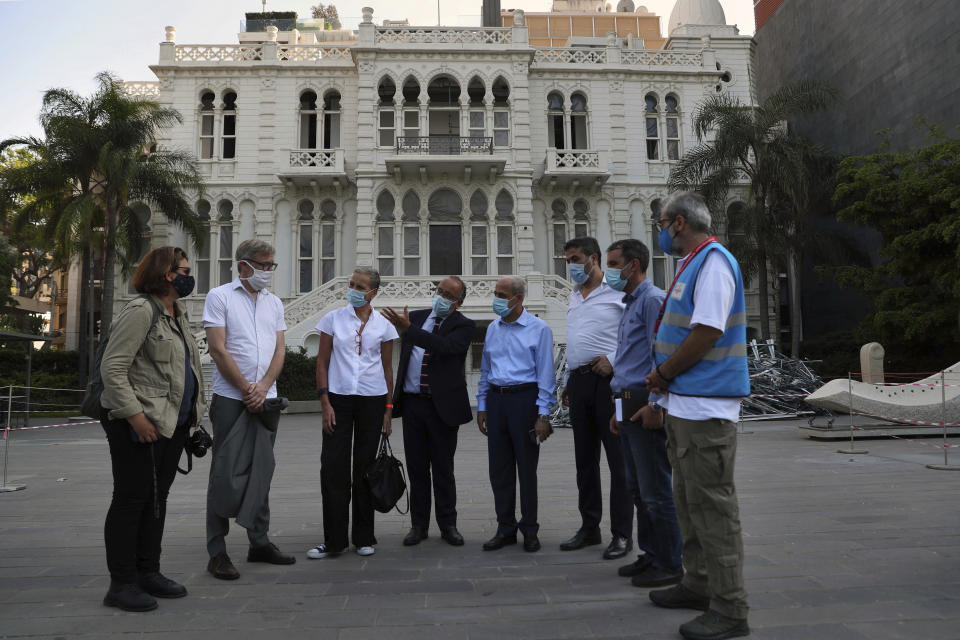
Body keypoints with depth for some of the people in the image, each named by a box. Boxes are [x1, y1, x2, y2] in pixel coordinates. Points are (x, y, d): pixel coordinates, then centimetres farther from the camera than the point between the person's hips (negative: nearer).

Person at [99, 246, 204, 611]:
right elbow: (112, 367, -17)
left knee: (157, 497, 14)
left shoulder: (179, 313, 14)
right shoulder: (141, 311, -13)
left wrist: (193, 410, 15)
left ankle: (148, 573, 25)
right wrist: (134, 414, -22)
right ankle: (121, 584, 10)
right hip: (140, 423, -8)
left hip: (173, 422, 9)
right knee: (131, 498, 0)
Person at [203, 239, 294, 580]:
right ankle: (217, 551, 7)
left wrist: (263, 387, -8)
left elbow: (279, 350, 8)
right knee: (224, 472, -1)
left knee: (261, 472, 11)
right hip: (230, 398, -5)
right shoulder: (219, 296, -1)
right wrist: (247, 389, -10)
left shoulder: (274, 303, 14)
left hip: (265, 398, 5)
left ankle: (259, 542, 21)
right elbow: (217, 349, -9)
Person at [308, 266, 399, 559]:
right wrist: (325, 403, -5)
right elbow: (322, 362, 3)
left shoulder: (383, 325, 5)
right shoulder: (333, 319, 3)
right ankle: (333, 540, 7)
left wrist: (388, 407, 3)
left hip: (372, 400, 0)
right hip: (338, 397, 0)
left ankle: (364, 537, 18)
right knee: (333, 467, -3)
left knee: (365, 468, 6)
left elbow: (387, 368, 8)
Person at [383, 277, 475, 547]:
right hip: (412, 403, 4)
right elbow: (402, 357, 17)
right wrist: (394, 397, 12)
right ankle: (418, 525, 20)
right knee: (416, 468, 9)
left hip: (442, 406, -4)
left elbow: (446, 347, -25)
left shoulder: (463, 325, -4)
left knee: (443, 469, 5)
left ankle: (448, 525, 18)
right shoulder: (416, 317, 10)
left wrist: (408, 329, -32)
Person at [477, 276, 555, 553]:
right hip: (496, 399, 5)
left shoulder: (539, 329, -4)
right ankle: (505, 528, 19)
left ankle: (530, 530, 15)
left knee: (527, 468, 2)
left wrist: (543, 414, -11)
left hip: (524, 398, -5)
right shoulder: (492, 328, 13)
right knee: (499, 468, 8)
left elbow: (545, 374, -6)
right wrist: (481, 406, 13)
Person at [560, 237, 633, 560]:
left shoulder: (618, 291, -6)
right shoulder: (574, 296, 18)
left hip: (607, 380, -8)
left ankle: (622, 534, 7)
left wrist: (614, 360, -17)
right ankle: (589, 527, 23)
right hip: (579, 382, 8)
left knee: (618, 459, -1)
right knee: (584, 459, 12)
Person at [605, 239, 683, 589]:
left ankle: (669, 565, 7)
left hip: (646, 406, -10)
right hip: (629, 405, 10)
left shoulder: (653, 299, -10)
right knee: (638, 489, 15)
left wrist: (655, 404, -22)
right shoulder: (630, 304, 21)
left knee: (656, 491, -4)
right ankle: (651, 555, 25)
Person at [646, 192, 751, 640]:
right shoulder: (693, 264, 18)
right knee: (689, 499, 17)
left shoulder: (713, 262, -14)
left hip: (704, 407, -11)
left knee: (712, 503, -5)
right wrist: (663, 380, 10)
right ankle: (698, 585, 30)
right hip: (684, 403, 11)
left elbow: (706, 334, -22)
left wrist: (662, 374, -10)